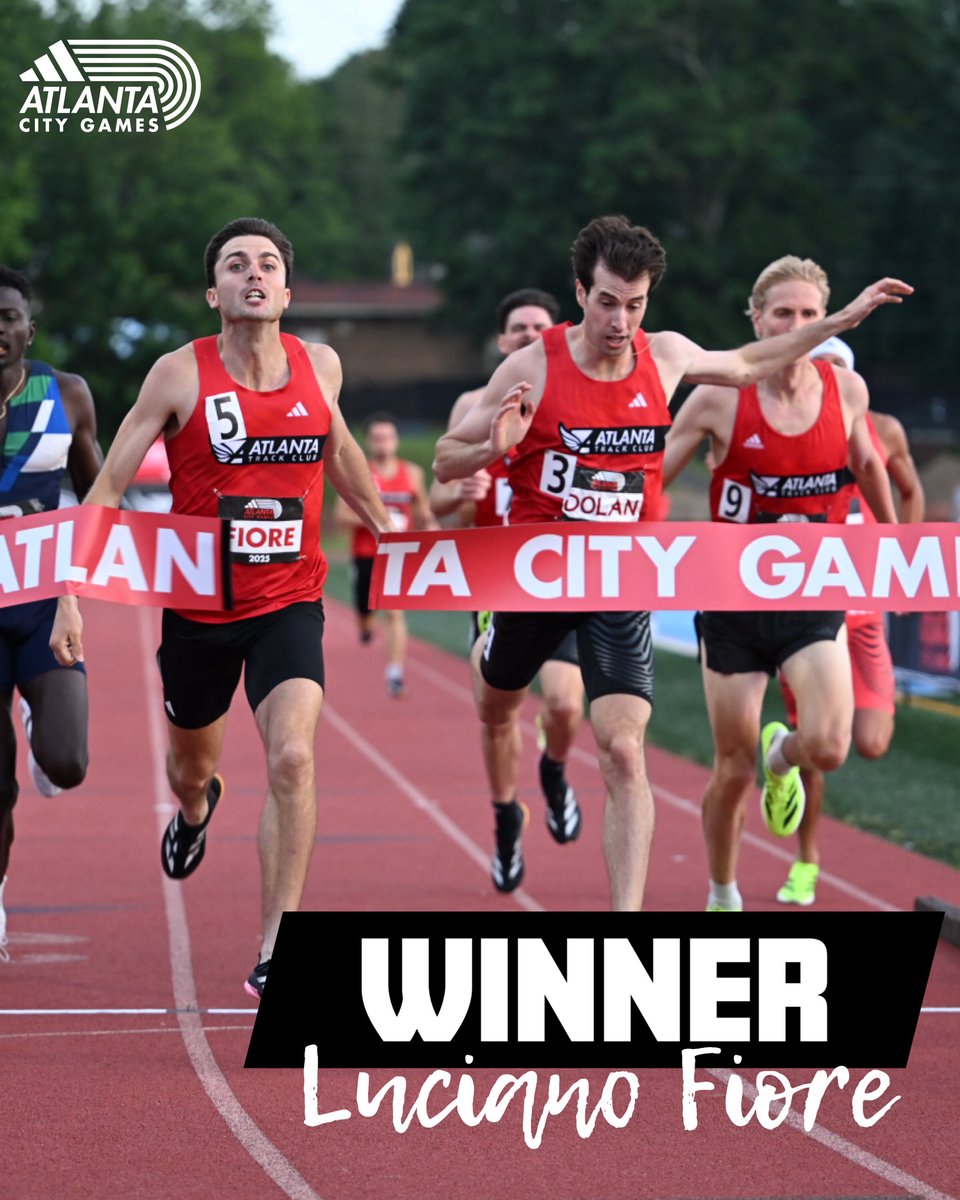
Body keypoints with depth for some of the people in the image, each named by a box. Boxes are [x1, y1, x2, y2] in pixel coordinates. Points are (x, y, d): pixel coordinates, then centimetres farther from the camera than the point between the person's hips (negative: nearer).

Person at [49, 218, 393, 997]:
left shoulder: (320, 367, -1)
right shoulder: (181, 375, -10)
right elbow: (109, 487, -7)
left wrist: (387, 531, 29)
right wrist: (69, 593, -14)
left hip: (289, 603, 0)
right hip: (198, 606, 0)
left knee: (292, 757, -22)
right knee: (191, 766, 20)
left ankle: (277, 951, -18)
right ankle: (196, 808, 61)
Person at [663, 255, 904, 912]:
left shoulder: (847, 390, -2)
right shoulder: (720, 397, -10)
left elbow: (868, 463, 18)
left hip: (814, 598, 1)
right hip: (732, 603, -1)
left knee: (828, 748, -19)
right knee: (733, 771, 3)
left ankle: (782, 755, 20)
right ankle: (723, 897, 27)